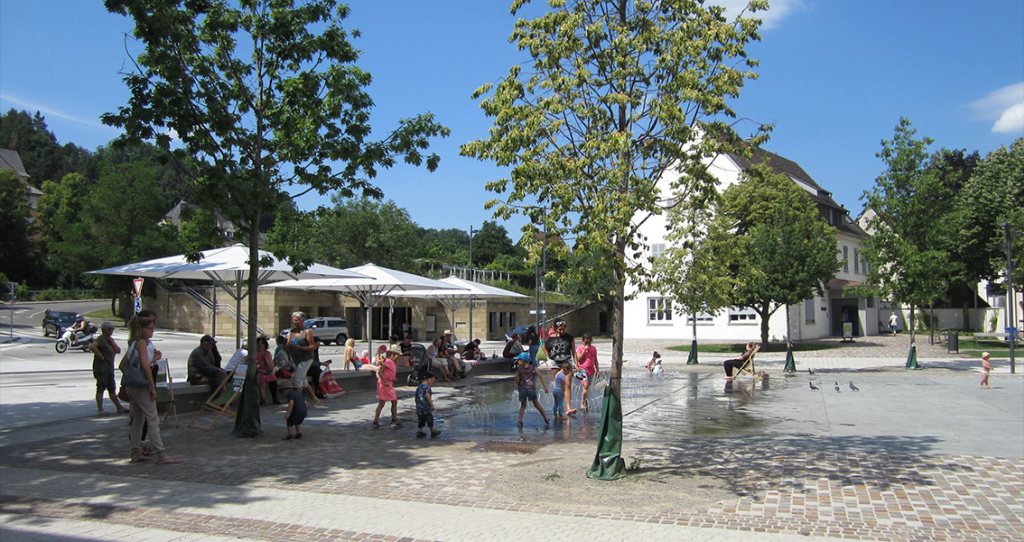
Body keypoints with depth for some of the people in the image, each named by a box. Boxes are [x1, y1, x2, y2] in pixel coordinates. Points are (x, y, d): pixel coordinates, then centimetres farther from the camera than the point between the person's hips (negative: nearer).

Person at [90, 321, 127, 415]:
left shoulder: (110, 339, 18)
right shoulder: (101, 339, -11)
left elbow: (118, 351, 13)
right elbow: (92, 346, -30)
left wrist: (112, 342, 0)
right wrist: (100, 355, -22)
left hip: (109, 368, 9)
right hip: (101, 368, -9)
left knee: (112, 389, 13)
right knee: (101, 388, -7)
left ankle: (119, 407, 19)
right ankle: (100, 410, -5)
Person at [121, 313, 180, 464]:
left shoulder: (133, 343, 15)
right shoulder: (142, 342, -12)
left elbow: (122, 366, 19)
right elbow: (145, 366, -21)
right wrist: (153, 386, -17)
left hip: (131, 386, 9)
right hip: (142, 386, -9)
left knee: (138, 419, 15)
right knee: (153, 419, -8)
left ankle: (136, 453, 19)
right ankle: (161, 454, -9)